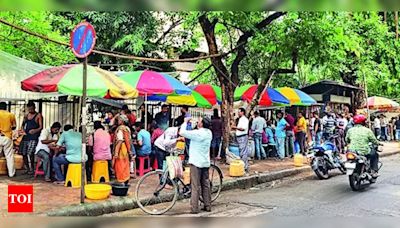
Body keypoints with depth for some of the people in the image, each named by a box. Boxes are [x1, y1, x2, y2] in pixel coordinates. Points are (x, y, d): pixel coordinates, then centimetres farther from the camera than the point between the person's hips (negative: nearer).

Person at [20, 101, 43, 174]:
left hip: (34, 137, -6)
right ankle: (27, 168, 16)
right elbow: (22, 125, 24)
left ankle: (31, 169, -7)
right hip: (26, 136, 6)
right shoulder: (26, 115, 18)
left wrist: (36, 130, -22)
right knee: (24, 153, 3)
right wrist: (23, 130, 3)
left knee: (30, 153, -18)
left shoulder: (38, 116, 2)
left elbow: (41, 127, -3)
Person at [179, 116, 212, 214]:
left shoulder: (197, 133, -19)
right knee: (206, 185, 13)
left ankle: (194, 208, 1)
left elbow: (182, 132, -22)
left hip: (196, 162, -7)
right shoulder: (209, 133, 5)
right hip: (206, 162, 7)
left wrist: (185, 122, -8)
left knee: (195, 186, -2)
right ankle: (207, 206, 19)